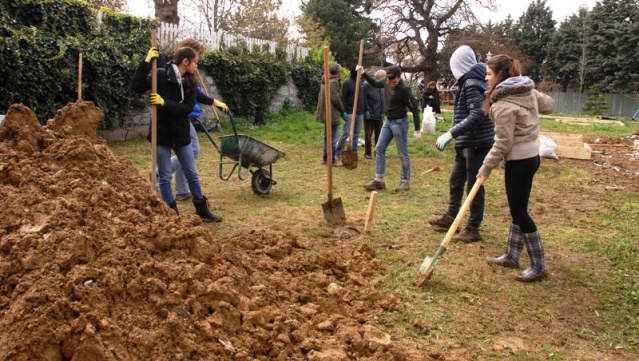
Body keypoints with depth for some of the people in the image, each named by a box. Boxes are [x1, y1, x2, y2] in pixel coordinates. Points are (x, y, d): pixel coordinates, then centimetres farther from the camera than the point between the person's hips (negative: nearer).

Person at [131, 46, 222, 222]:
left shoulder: (191, 83, 2)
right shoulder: (161, 75, -10)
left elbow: (187, 108, -10)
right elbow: (136, 86, -20)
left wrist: (165, 103, -23)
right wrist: (147, 62, -24)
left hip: (181, 134, 4)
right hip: (162, 133, -4)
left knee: (192, 174, 12)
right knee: (165, 176, 5)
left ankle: (203, 210, 26)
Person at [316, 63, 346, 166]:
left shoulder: (325, 81, 11)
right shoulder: (334, 82, -18)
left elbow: (320, 96, 16)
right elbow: (336, 99, -21)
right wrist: (343, 110, -7)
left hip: (325, 113, 10)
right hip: (332, 114, -10)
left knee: (327, 136, 18)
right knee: (333, 139, -2)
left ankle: (325, 158, 25)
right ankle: (332, 160, 3)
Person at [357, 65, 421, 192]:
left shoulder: (404, 89, -21)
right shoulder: (386, 82, -1)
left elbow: (415, 108, -19)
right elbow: (375, 83, 22)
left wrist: (417, 130, -20)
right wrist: (363, 73, 11)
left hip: (400, 123, -7)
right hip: (388, 121, 8)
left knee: (403, 154, 0)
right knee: (379, 149, 6)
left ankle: (405, 182, 12)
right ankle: (379, 180, 12)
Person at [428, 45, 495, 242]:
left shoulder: (472, 84, -17)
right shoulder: (469, 83, 13)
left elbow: (478, 115, -26)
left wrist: (451, 133, -27)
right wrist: (455, 136, 21)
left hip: (476, 143, -10)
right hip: (466, 143, 10)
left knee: (474, 185, 0)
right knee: (455, 181, 20)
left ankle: (473, 229, 11)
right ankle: (450, 216, 35)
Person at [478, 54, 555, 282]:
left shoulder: (504, 104, -21)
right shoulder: (528, 91, 6)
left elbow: (503, 143, -20)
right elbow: (549, 105, 23)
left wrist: (486, 168, -10)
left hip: (519, 161, -10)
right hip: (530, 156, 10)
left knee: (519, 213, 0)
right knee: (517, 209, 17)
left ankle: (538, 267, 9)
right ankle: (511, 256, 28)